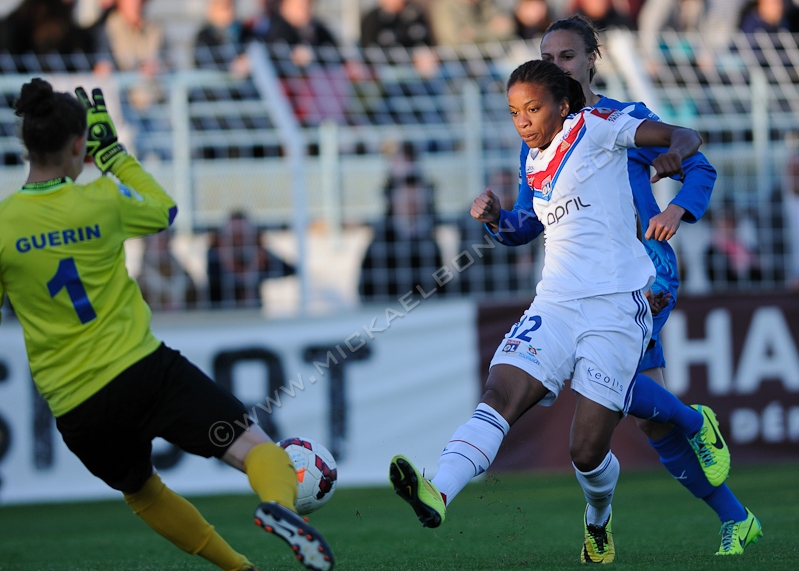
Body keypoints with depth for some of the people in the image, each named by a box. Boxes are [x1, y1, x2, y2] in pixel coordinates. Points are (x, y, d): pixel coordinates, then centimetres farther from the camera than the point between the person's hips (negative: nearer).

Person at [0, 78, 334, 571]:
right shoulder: (102, 201, -4)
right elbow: (164, 212, 18)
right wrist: (111, 150, 25)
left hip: (75, 410, 3)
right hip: (142, 372, -3)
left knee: (142, 492, 30)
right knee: (256, 447, -7)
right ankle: (279, 504, -40)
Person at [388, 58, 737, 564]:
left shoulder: (594, 128, 1)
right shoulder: (536, 163, 19)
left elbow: (686, 137, -2)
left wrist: (675, 154, -26)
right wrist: (496, 218, 15)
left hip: (617, 306, -5)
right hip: (554, 307, 5)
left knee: (588, 451, -7)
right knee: (498, 400, -21)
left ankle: (598, 521, 26)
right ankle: (437, 494, -42)